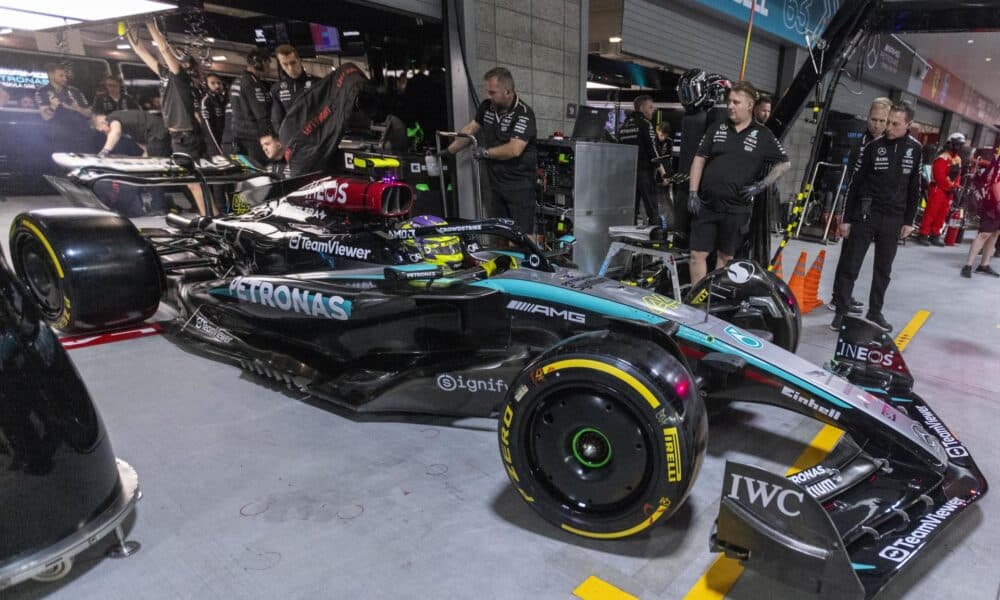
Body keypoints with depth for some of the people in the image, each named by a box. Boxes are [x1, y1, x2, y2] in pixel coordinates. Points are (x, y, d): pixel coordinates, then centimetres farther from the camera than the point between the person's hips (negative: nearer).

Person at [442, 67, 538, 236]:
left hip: (519, 185, -7)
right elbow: (469, 130, 18)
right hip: (497, 182, 7)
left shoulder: (524, 114, -16)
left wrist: (485, 152, -14)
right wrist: (448, 151, 15)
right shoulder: (487, 106, 6)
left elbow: (514, 149, -26)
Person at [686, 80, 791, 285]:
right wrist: (692, 193, -3)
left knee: (725, 256, 11)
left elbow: (784, 163, 8)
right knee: (698, 254, -3)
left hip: (736, 208, -1)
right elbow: (699, 160, 7)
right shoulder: (717, 129, 8)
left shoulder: (763, 135, 2)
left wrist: (762, 185, -5)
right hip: (706, 204, 1)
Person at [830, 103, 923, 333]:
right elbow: (855, 183, -3)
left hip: (893, 219, 3)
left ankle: (875, 311, 23)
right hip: (865, 215, -3)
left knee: (884, 269, 11)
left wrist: (908, 221, 7)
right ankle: (841, 312, 5)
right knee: (849, 266, -4)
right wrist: (846, 218, -5)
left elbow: (914, 188, 10)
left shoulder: (915, 149, 4)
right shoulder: (873, 146, -4)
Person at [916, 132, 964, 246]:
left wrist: (956, 187, 0)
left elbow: (958, 175, 17)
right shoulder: (942, 159, -14)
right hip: (938, 189, -9)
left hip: (949, 190, 9)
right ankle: (923, 235, -7)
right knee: (931, 212, -9)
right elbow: (940, 177, -19)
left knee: (942, 214, 10)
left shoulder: (958, 159, 15)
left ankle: (935, 235, 16)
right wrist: (951, 187, -16)